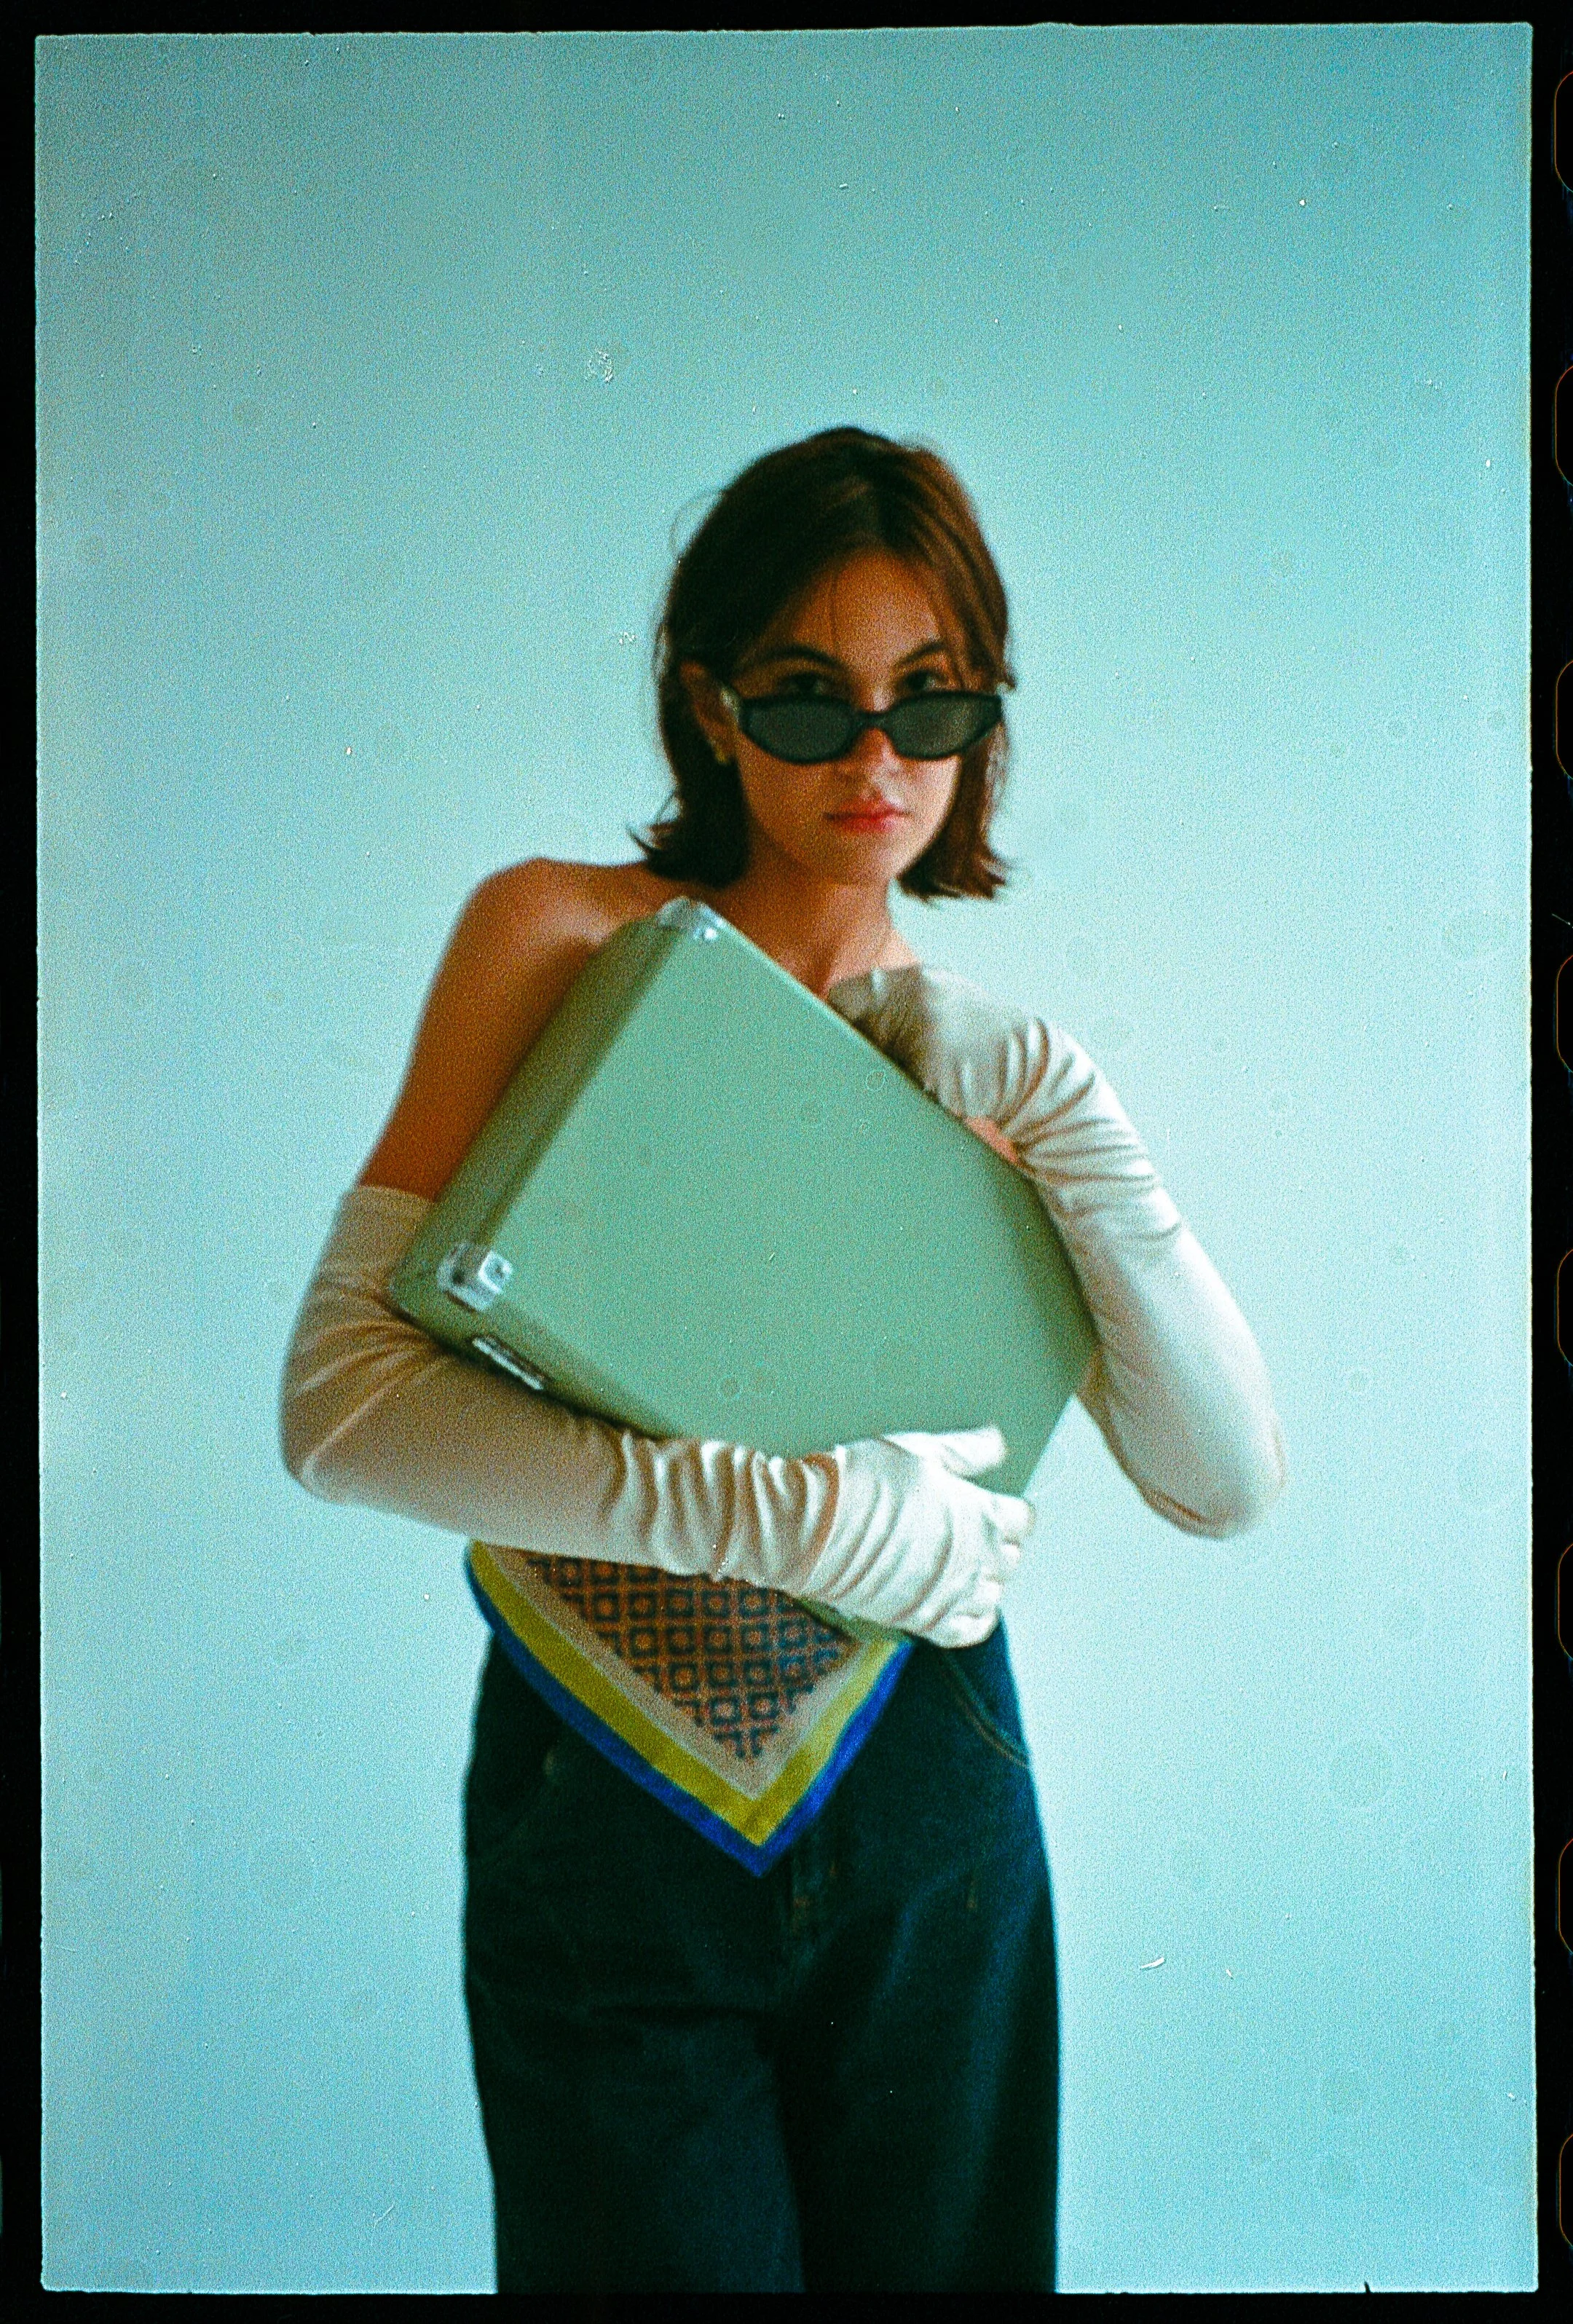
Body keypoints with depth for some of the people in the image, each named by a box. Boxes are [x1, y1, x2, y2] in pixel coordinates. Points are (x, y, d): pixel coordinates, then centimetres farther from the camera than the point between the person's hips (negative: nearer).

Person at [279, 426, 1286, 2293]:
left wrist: (1078, 1158, -15)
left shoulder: (997, 1061, 2)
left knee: (934, 2262, 17)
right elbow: (342, 1399, -19)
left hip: (928, 1803, 4)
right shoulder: (567, 938, -9)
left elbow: (1227, 1481, -2)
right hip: (611, 1807, -3)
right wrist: (809, 1517, -24)